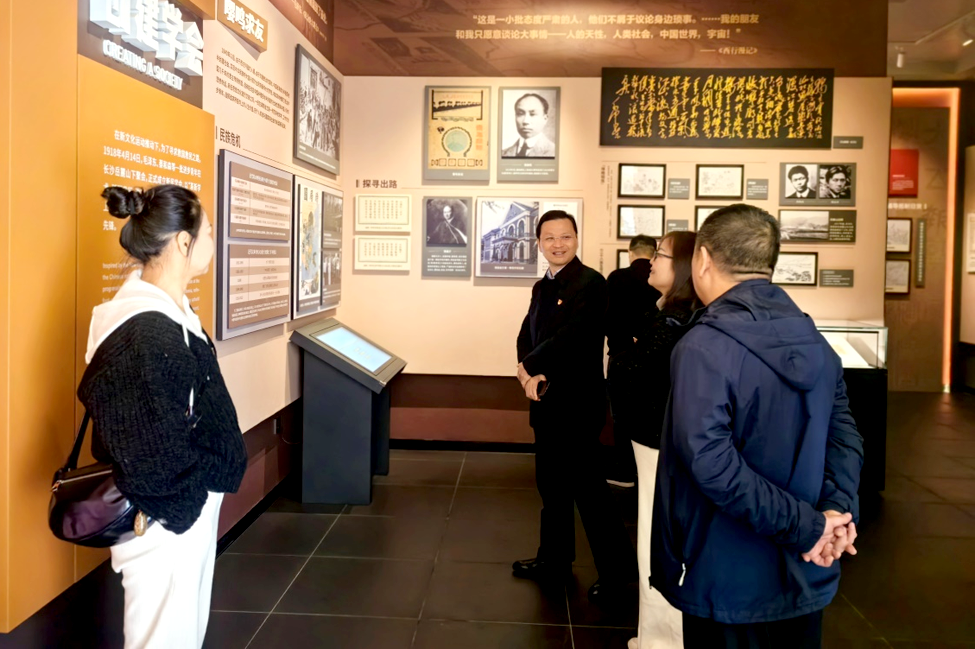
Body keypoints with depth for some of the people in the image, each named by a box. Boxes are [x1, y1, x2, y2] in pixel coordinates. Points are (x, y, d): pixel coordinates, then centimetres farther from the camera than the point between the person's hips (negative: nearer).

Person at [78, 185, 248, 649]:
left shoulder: (165, 315, 5)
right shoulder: (146, 333, -26)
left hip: (190, 507, 10)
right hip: (165, 519, -10)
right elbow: (157, 455, -26)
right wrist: (215, 474, -11)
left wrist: (210, 479, 6)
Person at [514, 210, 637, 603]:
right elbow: (527, 334, 9)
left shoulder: (590, 283, -14)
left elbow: (571, 337, -23)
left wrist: (530, 368, -12)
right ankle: (554, 560, 32)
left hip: (577, 402, -8)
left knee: (585, 484, -2)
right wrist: (531, 372, -11)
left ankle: (617, 569, 14)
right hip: (548, 400, 8)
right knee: (551, 483, 17)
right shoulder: (543, 287, 13)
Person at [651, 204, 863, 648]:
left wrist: (805, 527, -22)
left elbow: (710, 461, -29)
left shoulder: (704, 346, -20)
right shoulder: (814, 341, 3)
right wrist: (836, 509, -13)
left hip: (729, 580, -6)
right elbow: (844, 436, 0)